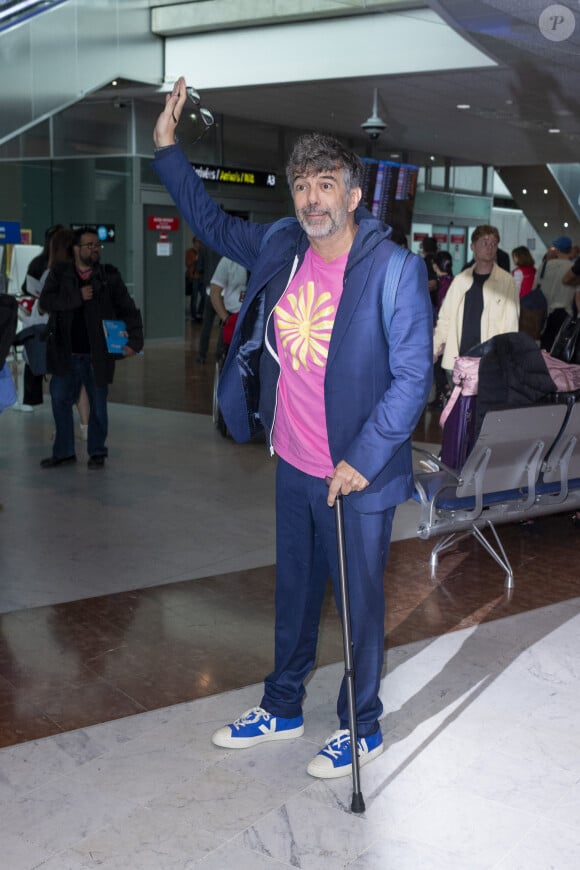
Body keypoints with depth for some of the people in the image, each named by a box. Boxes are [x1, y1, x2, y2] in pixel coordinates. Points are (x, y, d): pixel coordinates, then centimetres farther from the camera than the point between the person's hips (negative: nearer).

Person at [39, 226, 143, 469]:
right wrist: (78, 296, -20)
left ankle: (97, 452, 22)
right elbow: (45, 301, -10)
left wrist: (134, 340, -13)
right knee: (60, 401, 7)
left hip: (98, 353, -1)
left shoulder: (110, 277, 1)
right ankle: (64, 451, 21)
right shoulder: (59, 274, 3)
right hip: (66, 353, 1)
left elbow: (128, 310, 0)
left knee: (98, 404, 7)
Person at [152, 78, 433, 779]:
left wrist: (362, 459, -19)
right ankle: (282, 708, 40)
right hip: (293, 465, 6)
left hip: (357, 475, -6)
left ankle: (362, 727, 29)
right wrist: (166, 147, 14)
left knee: (360, 601, 9)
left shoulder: (394, 270, -17)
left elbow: (413, 374, -16)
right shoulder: (280, 247, 0)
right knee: (294, 593, 21)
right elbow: (212, 223, 19)